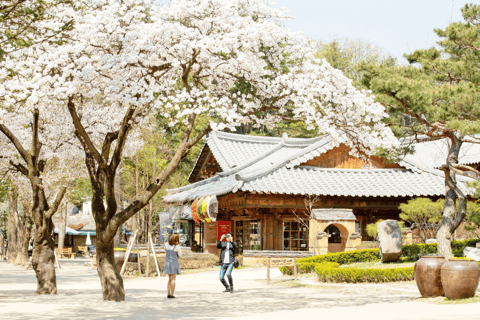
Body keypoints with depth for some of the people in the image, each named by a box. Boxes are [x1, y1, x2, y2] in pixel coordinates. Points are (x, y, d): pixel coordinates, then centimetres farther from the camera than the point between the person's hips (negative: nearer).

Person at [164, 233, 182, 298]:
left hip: (167, 263, 5)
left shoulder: (166, 244, 3)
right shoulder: (177, 246, -12)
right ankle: (171, 294, -4)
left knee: (170, 279, 14)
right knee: (173, 279, -1)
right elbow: (180, 255, 0)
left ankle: (168, 293, 10)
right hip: (174, 263, -5)